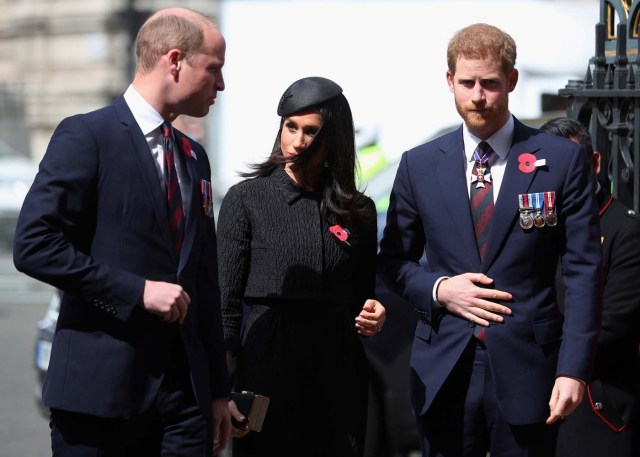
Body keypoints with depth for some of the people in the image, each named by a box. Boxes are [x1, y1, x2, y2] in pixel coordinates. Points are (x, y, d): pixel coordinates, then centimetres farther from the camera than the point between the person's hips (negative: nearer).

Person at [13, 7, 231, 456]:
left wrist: (219, 389, 17)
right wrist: (137, 291, -17)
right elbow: (34, 245, -15)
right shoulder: (86, 136, -5)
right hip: (100, 387, -6)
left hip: (185, 389, 6)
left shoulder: (193, 157, 18)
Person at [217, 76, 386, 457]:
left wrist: (372, 316, -5)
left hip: (338, 372, 3)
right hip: (265, 365, -3)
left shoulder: (358, 210, 10)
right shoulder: (246, 198, 1)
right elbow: (227, 300, -1)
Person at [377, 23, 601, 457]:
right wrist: (439, 289, -7)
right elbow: (394, 259, 15)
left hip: (527, 371, -2)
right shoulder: (419, 165, 7)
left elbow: (583, 270, -3)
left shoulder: (562, 160, 0)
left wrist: (574, 369, -11)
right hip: (444, 370, 2)